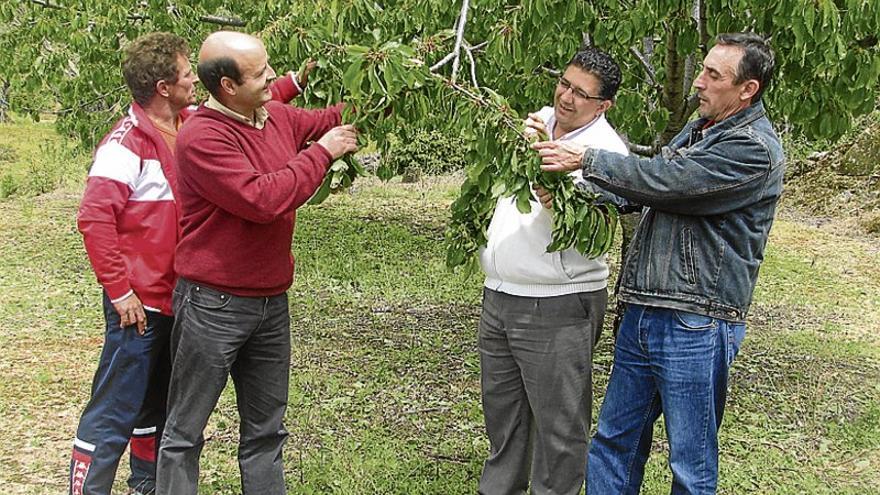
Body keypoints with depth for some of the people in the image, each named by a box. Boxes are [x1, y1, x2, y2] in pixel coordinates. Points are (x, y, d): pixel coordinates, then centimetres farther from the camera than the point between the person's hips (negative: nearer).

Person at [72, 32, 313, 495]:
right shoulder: (128, 142, -19)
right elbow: (93, 219, -23)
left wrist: (294, 82, 17)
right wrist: (119, 291, -22)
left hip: (177, 297, 9)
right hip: (139, 305, -9)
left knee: (158, 401, 22)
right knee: (114, 412, -3)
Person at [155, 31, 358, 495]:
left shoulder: (279, 117, 3)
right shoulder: (202, 137, -19)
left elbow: (335, 117, 21)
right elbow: (262, 200, -26)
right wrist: (321, 153, -17)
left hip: (272, 302, 7)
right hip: (213, 307, -7)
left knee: (266, 431, 17)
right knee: (185, 433, 6)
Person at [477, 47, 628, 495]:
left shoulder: (605, 150, -14)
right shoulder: (537, 121, 9)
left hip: (557, 307, -8)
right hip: (499, 296, 8)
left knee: (558, 424, 0)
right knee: (501, 410, 20)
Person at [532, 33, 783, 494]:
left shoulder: (755, 149, -13)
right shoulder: (696, 130, 16)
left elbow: (664, 181, -18)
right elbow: (647, 183, 13)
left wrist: (584, 159, -12)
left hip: (695, 325, -8)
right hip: (642, 314, 9)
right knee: (614, 442, 16)